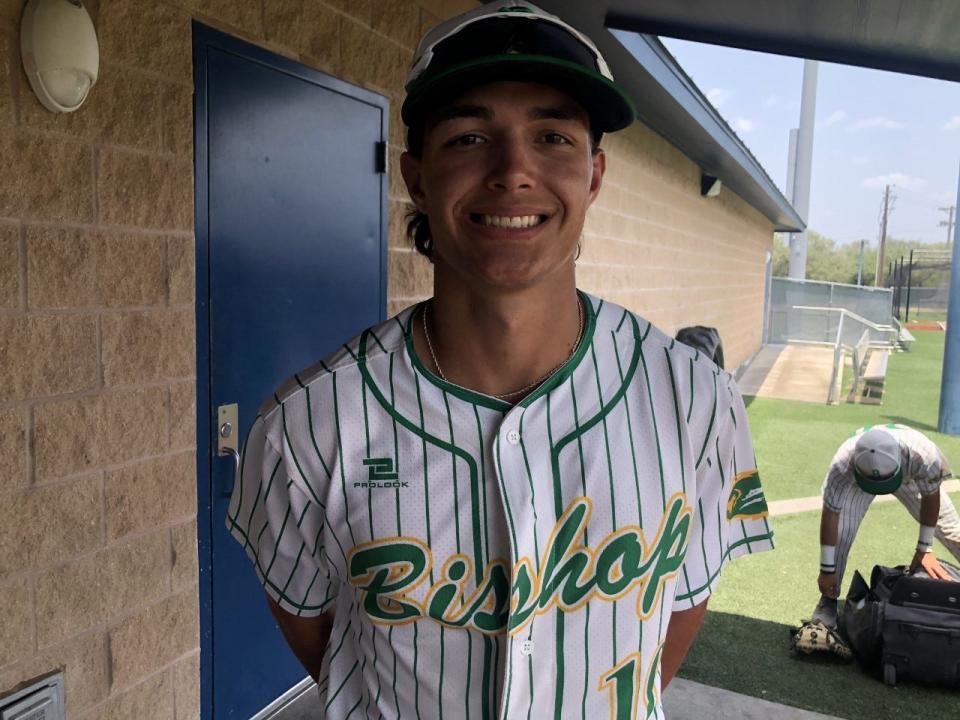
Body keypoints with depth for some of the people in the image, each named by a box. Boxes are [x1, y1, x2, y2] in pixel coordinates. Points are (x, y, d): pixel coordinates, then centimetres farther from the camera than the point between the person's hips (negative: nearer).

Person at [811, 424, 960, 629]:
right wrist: (827, 569, -27)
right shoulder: (842, 464, -45)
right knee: (841, 529, -18)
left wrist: (924, 549, -14)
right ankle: (829, 599, -5)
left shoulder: (924, 454, -44)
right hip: (856, 478, -1)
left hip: (910, 474, 1)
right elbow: (830, 516, -34)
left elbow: (931, 499, -24)